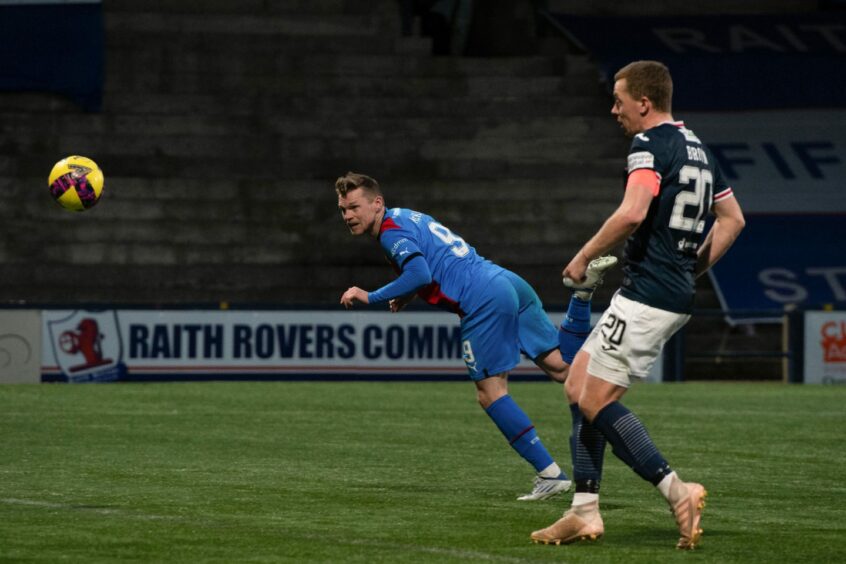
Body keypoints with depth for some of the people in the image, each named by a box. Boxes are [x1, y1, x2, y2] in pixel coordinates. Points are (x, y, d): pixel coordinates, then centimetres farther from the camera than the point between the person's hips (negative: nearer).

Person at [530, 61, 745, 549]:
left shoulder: (651, 145, -12)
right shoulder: (696, 147, 17)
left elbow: (632, 213, -27)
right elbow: (732, 220, 23)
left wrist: (584, 257, -14)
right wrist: (692, 271, 22)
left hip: (647, 297, -10)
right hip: (677, 294, 10)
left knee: (596, 402, -7)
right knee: (578, 386, 13)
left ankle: (677, 491, -14)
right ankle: (585, 512, 11)